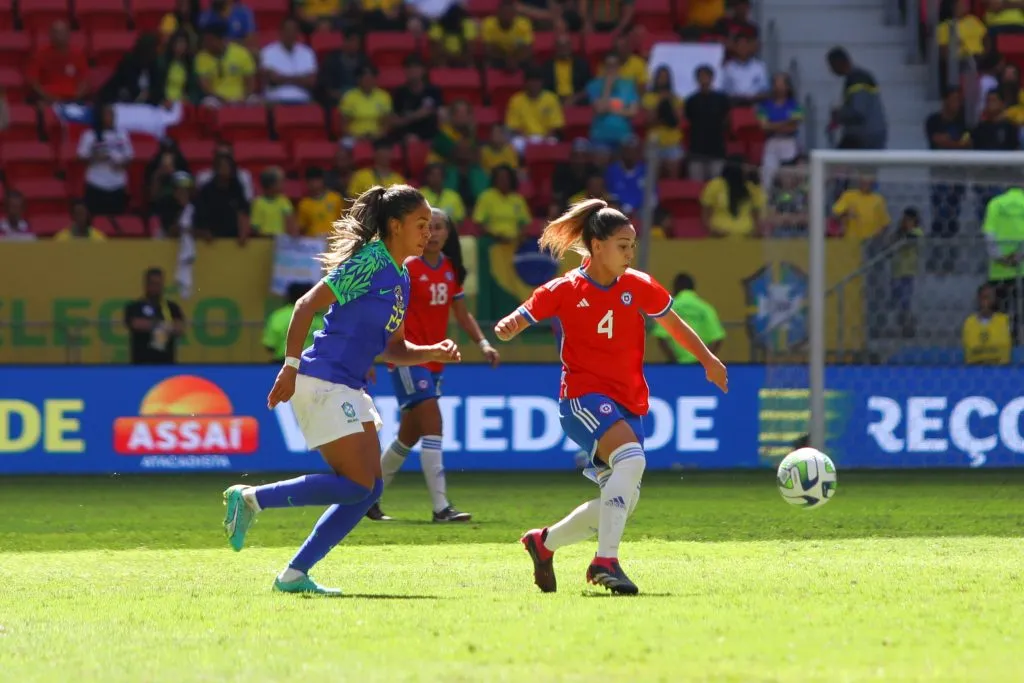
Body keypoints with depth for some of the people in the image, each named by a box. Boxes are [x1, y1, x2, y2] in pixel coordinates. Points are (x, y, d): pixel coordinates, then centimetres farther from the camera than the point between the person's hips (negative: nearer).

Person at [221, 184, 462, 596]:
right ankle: (251, 498, -4)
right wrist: (291, 366, -19)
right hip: (322, 383, -10)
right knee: (356, 486, -12)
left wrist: (433, 353, 4)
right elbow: (307, 305, -16)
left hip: (348, 390, 10)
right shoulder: (370, 263, -13)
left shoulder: (401, 279, 15)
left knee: (370, 487, 4)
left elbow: (391, 349, 21)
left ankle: (295, 575, 7)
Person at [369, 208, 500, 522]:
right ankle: (441, 507, -21)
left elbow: (461, 313, 17)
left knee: (410, 435, 13)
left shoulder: (450, 270, 10)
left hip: (433, 360, 8)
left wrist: (483, 343, 4)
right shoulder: (407, 267, -10)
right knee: (432, 421, -18)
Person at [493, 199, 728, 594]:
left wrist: (708, 361, 8)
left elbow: (675, 325, 17)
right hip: (583, 395, -6)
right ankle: (605, 562, -33)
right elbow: (512, 325, -4)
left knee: (622, 500, 5)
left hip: (628, 403, 6)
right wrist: (506, 328, -27)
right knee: (631, 458, -32)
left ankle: (544, 542, 28)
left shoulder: (639, 287, 4)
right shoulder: (564, 291, -6)